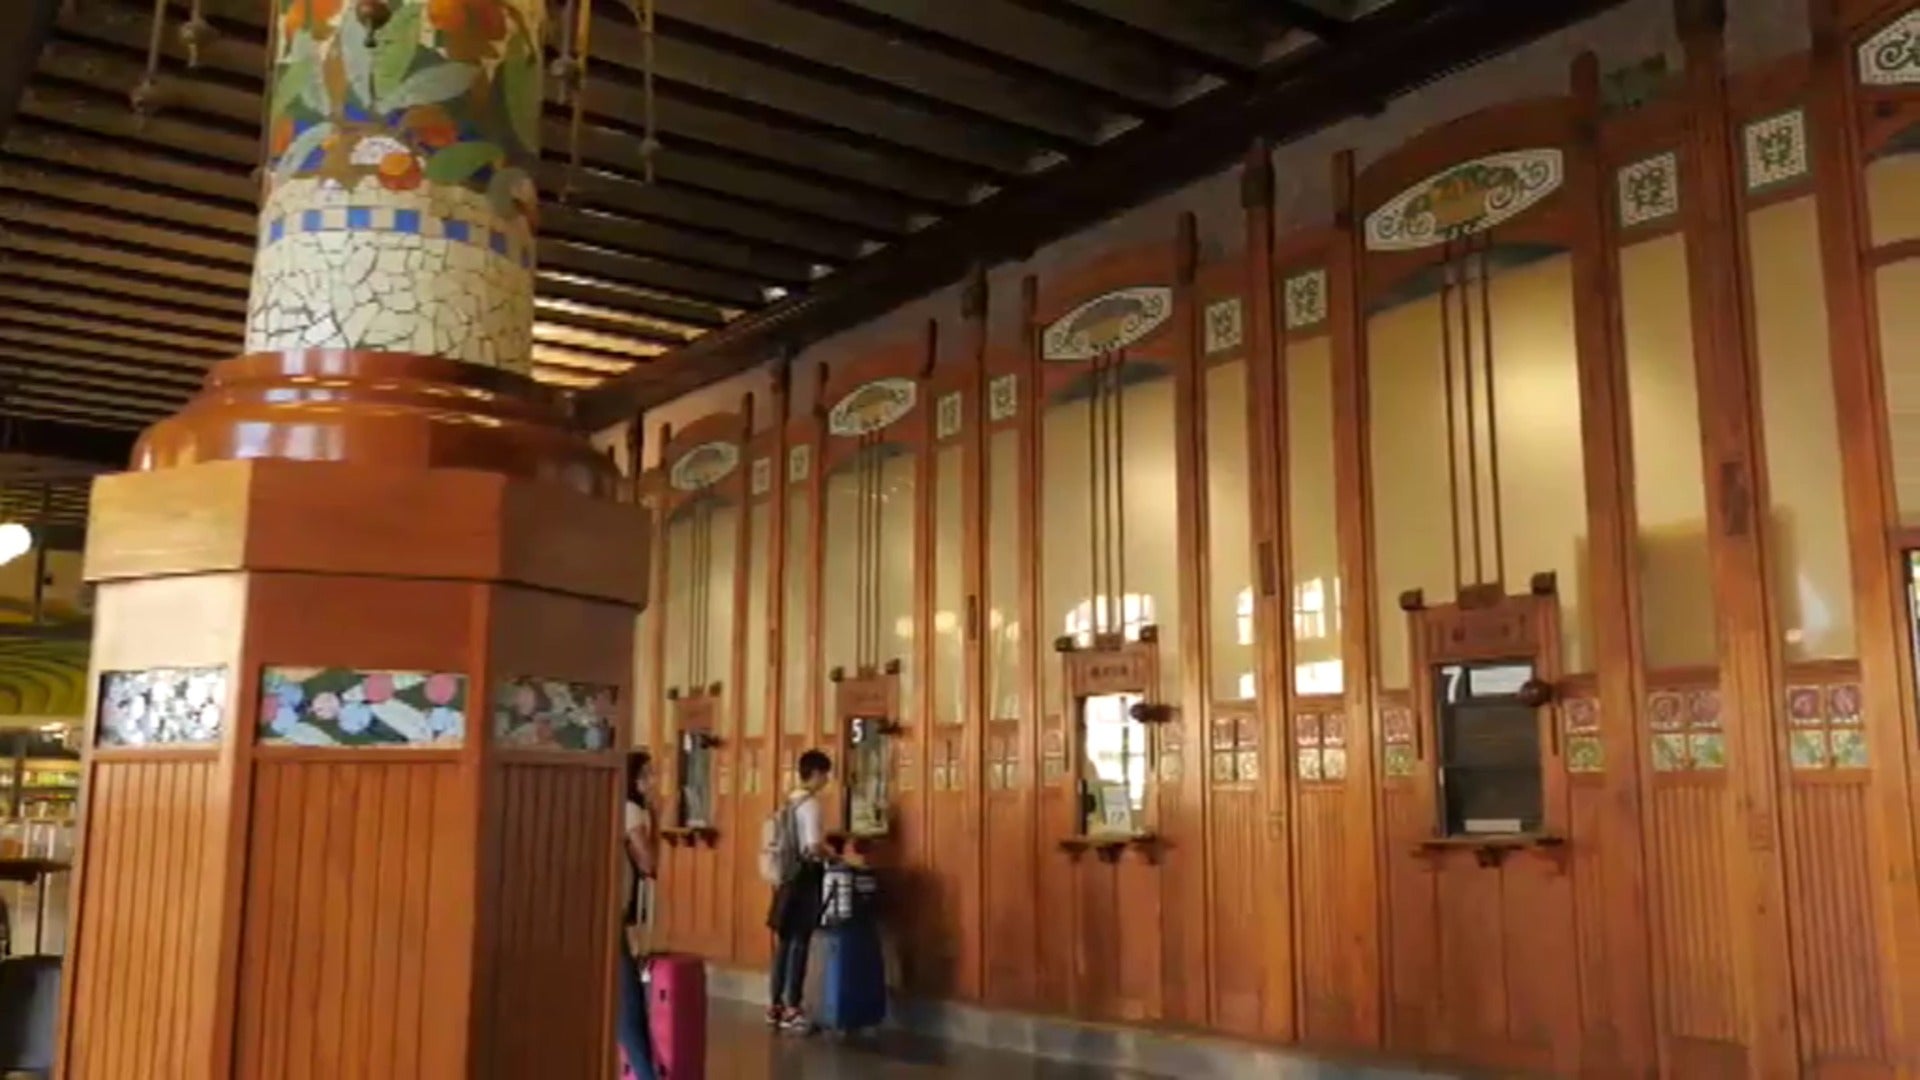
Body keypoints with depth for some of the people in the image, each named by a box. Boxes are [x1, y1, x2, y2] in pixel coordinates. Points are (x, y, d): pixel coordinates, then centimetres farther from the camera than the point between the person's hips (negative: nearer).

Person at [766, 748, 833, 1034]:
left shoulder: (790, 802, 11)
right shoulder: (811, 804, -15)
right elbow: (814, 847, -21)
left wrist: (824, 850, 19)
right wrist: (832, 854, -3)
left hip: (789, 874, 8)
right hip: (806, 876, -8)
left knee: (785, 941, 12)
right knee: (800, 943, -4)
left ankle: (775, 1005, 16)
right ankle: (792, 1010, -1)